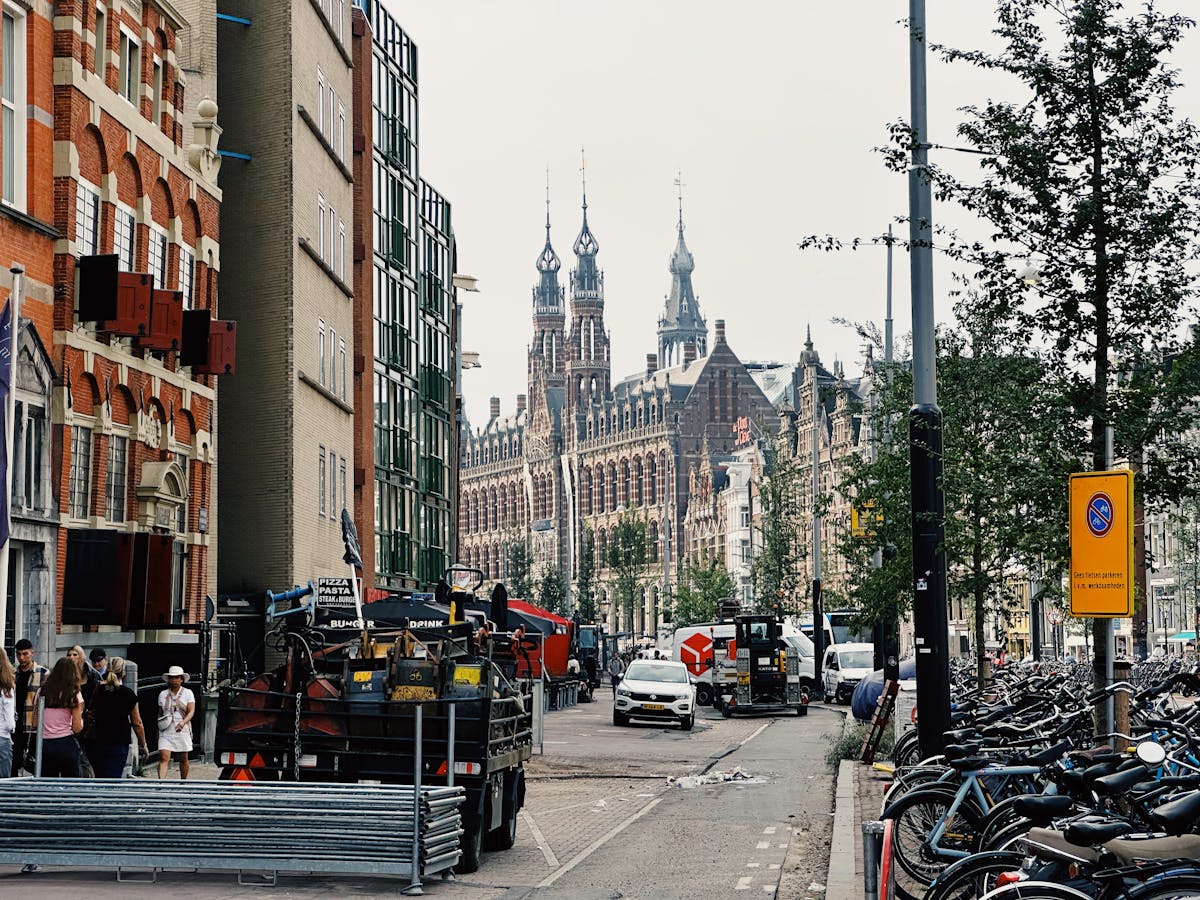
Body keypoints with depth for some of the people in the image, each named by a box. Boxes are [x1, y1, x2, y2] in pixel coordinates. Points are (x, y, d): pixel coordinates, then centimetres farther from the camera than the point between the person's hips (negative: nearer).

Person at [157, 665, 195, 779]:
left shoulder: (187, 693, 1)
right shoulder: (163, 695, 9)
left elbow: (191, 711, -9)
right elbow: (160, 714, 17)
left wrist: (183, 723, -28)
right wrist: (158, 731, 17)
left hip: (182, 731, -1)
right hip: (166, 732, 1)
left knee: (183, 760, 9)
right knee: (163, 758, -14)